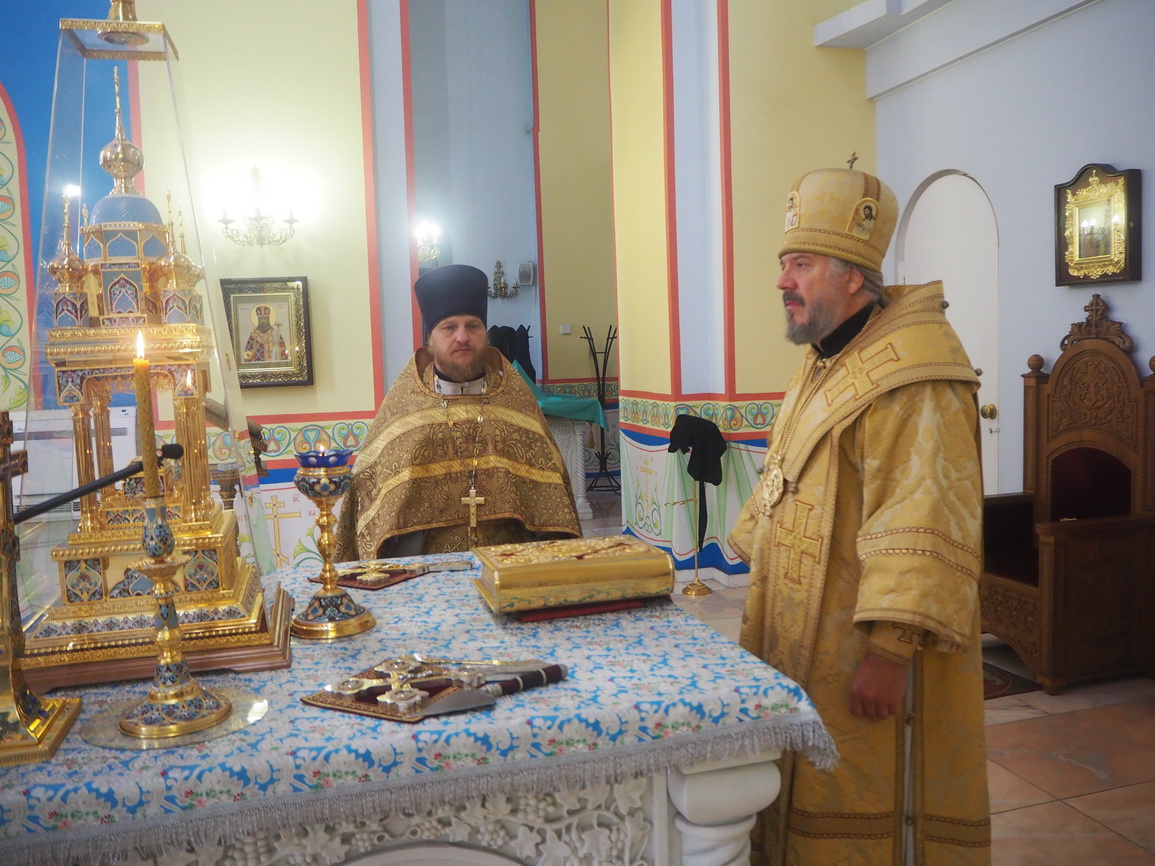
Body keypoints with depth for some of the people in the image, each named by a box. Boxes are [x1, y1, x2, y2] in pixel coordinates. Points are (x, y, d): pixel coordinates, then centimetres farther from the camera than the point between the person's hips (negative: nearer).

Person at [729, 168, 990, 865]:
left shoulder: (911, 375, -19)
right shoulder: (826, 365, 14)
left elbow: (922, 527, -26)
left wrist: (891, 649, -27)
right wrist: (758, 565, 21)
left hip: (871, 658, -9)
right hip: (808, 652, 9)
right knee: (812, 807, 19)